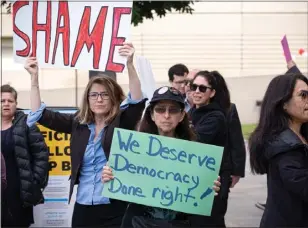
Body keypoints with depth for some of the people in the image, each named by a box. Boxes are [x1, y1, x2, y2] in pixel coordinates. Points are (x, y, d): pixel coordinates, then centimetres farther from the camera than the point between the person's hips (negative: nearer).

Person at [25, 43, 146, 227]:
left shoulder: (122, 122, -3)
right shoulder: (78, 122, 7)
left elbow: (138, 101, -20)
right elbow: (41, 114, 7)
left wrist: (130, 64, -33)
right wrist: (35, 76, -1)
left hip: (115, 207, -4)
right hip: (83, 207, 4)